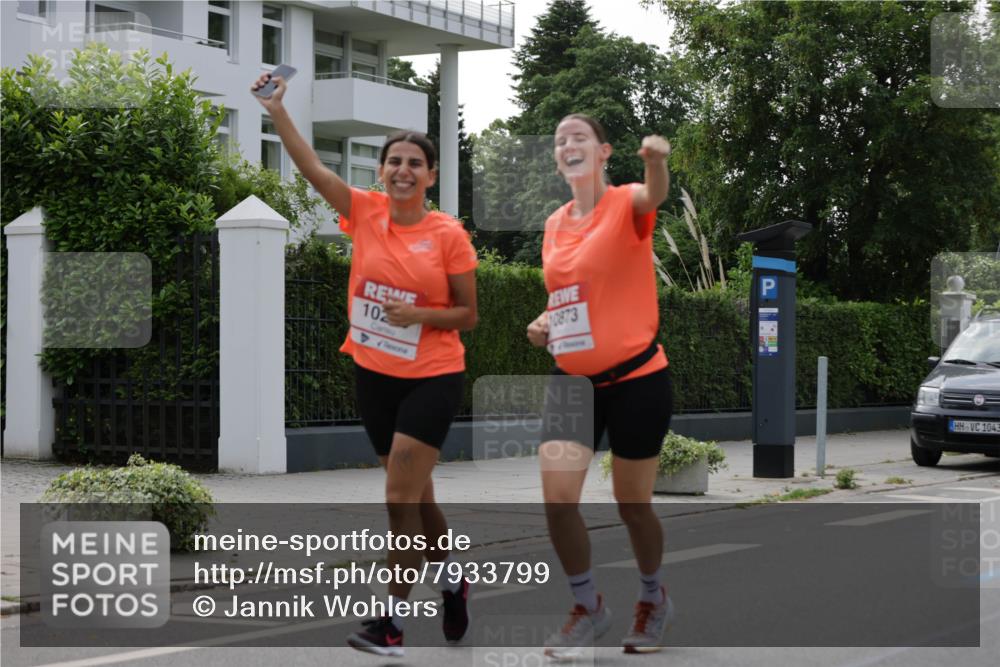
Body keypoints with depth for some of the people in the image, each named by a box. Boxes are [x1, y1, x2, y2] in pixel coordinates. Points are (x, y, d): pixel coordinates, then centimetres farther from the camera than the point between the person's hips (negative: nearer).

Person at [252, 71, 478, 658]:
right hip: (374, 375, 4)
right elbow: (313, 167, -8)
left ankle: (394, 618, 1)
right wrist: (278, 111, -17)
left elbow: (468, 315, -5)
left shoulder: (449, 235, -10)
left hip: (432, 379, -4)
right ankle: (452, 579, 39)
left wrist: (418, 314, -21)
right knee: (415, 496, 16)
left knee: (401, 497, -8)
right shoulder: (365, 213, -2)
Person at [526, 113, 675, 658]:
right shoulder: (553, 225, 7)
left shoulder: (625, 204, -10)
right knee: (557, 499, -8)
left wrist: (656, 160, -59)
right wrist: (542, 324, -2)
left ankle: (653, 599, 36)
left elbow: (655, 195, -36)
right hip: (571, 380, 5)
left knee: (632, 505, 7)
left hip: (635, 378, -4)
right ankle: (588, 607, 15)